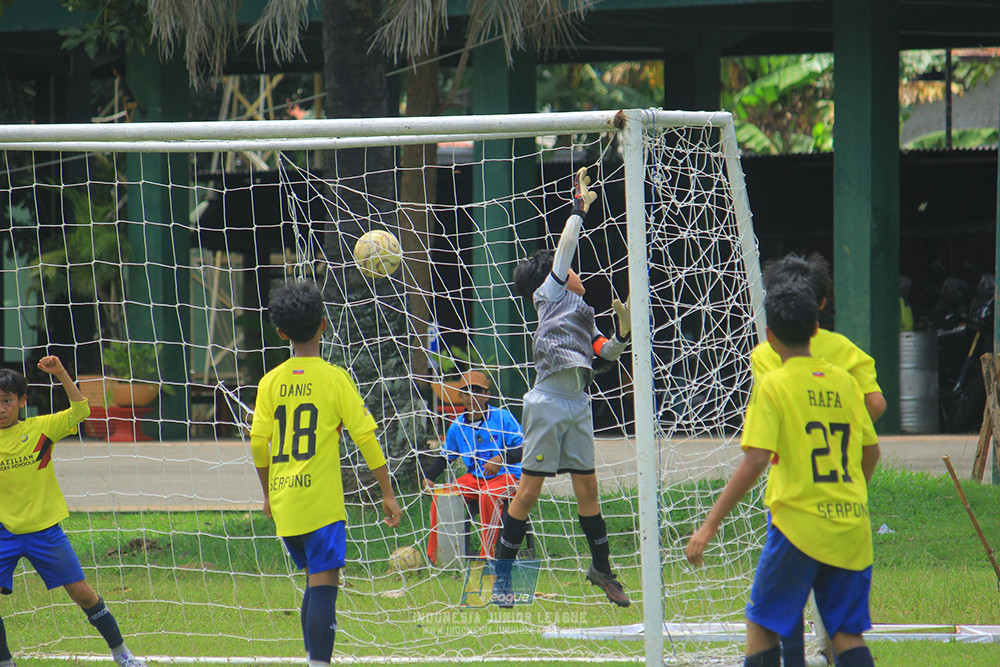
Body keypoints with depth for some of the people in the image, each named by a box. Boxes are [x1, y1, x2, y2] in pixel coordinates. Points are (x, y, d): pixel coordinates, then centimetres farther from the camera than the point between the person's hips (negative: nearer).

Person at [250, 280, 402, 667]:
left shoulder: (271, 382, 6)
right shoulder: (334, 378, -4)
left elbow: (258, 442, 4)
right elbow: (365, 436, -5)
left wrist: (268, 493, 19)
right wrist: (387, 493, 1)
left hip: (284, 503, 5)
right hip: (321, 501, -5)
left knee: (316, 582, 18)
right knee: (323, 585, -9)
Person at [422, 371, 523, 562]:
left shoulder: (502, 417, -7)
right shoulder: (458, 426, 9)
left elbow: (523, 448, -11)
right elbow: (445, 455, 20)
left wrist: (502, 458, -29)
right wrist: (429, 476, 3)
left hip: (506, 475, -5)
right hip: (474, 478, 5)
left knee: (488, 495, -37)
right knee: (440, 496, -15)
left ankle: (487, 555, -32)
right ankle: (433, 556, -9)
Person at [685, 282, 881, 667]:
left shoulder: (774, 386, -7)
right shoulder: (843, 382, 8)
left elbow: (755, 462, -16)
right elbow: (871, 451, 16)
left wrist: (710, 524, -14)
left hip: (799, 523, -5)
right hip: (851, 527, 5)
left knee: (761, 625, 7)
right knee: (847, 633, 7)